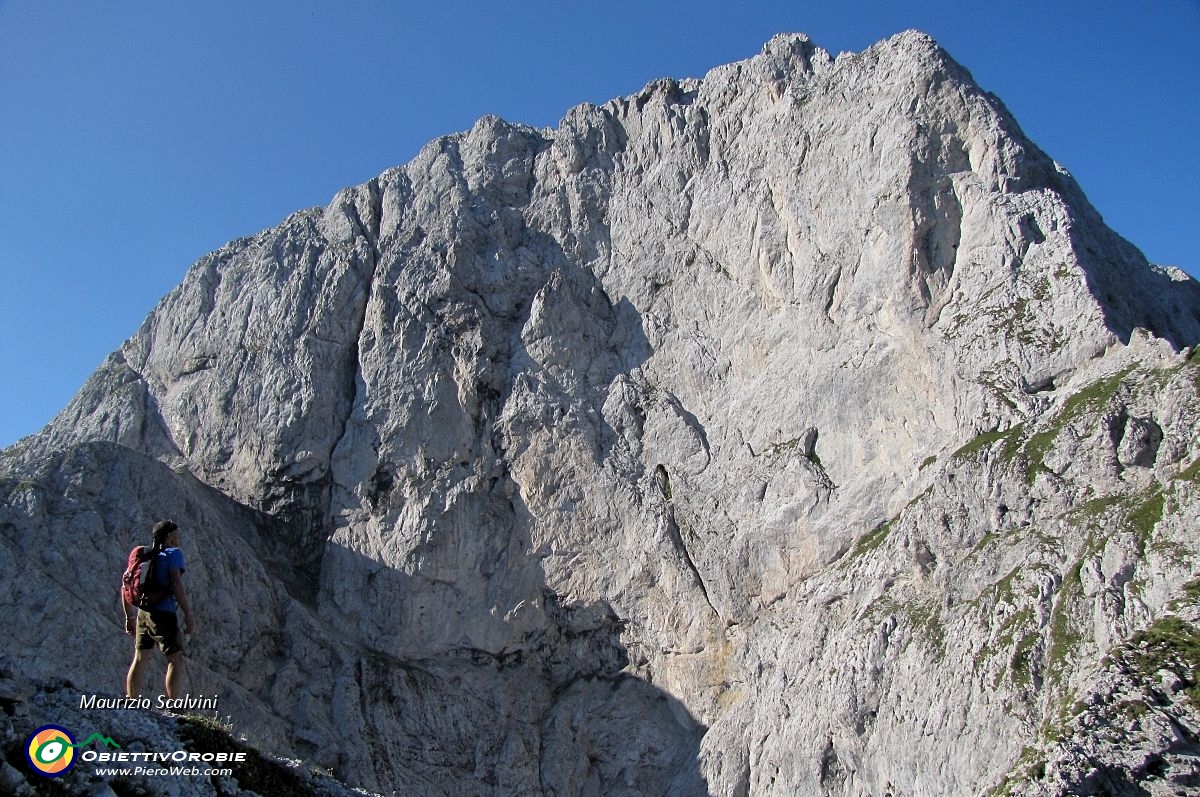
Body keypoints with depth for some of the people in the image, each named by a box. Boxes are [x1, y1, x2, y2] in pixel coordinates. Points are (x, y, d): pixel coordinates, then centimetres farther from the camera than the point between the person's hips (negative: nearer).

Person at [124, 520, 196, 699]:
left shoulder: (148, 556, 17)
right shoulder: (174, 553, -4)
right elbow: (176, 583, -16)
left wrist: (129, 616, 24)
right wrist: (189, 615, -15)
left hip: (143, 613, 7)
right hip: (163, 614, -7)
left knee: (139, 659, 12)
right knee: (176, 660, -3)